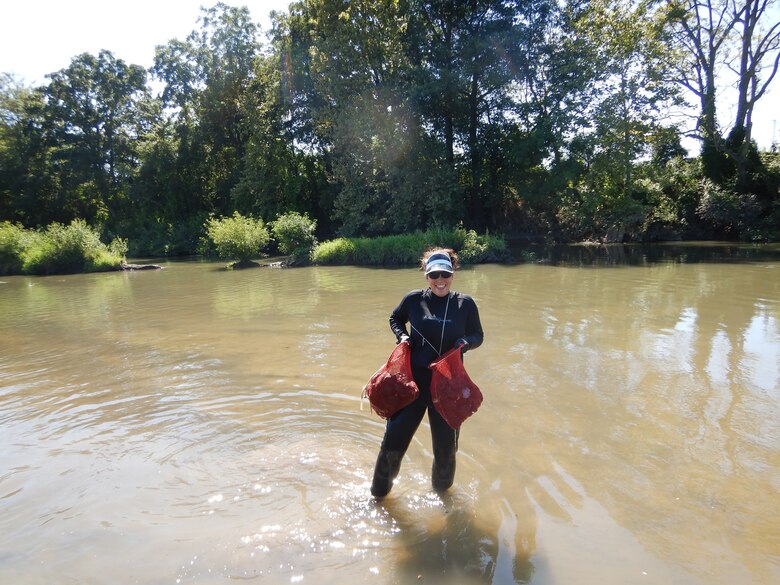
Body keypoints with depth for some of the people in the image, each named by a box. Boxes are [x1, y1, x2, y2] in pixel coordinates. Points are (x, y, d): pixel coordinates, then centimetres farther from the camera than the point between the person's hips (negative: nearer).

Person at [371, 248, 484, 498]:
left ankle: (442, 491, 44)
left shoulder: (465, 304, -4)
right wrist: (402, 336, -4)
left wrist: (465, 342, -14)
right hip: (413, 378, 0)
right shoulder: (414, 299, -3)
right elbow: (395, 318, 15)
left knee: (446, 445, 13)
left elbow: (477, 335, 8)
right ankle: (379, 492, 30)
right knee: (394, 437, 5)